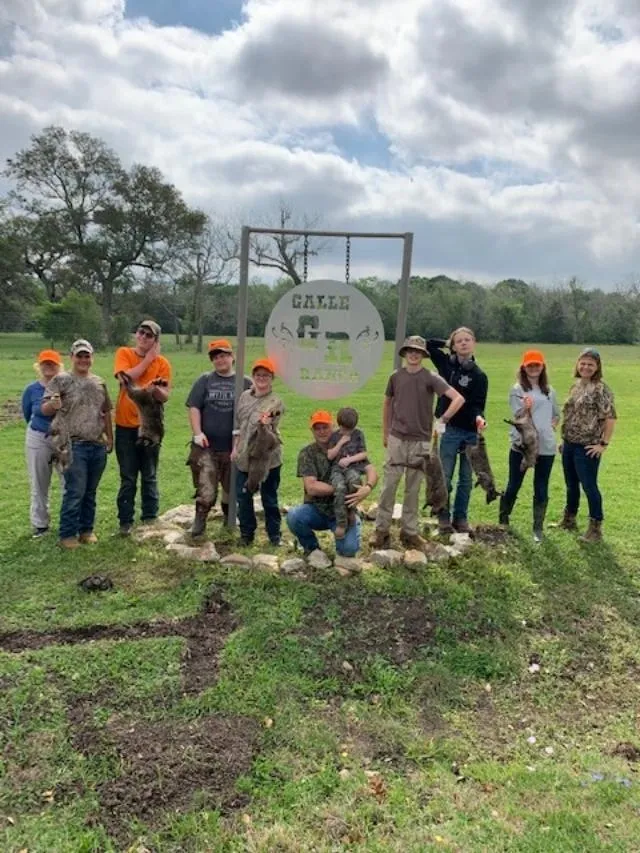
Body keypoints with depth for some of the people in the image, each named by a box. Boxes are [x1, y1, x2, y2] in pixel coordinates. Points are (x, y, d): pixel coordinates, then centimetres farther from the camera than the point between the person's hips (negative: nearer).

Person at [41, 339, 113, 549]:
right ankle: (67, 534, 5)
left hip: (98, 446, 5)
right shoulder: (61, 380, -3)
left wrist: (110, 438, 15)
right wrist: (53, 404, -32)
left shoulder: (99, 382, 12)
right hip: (74, 446, -5)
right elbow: (44, 408, -10)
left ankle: (87, 530, 23)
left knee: (90, 492, 12)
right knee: (75, 492, -6)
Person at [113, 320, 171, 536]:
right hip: (126, 426, -1)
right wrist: (148, 358, -11)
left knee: (150, 477, 9)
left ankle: (150, 519, 19)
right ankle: (125, 521, 15)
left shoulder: (162, 363, 0)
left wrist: (155, 388, -26)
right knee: (128, 478, 6)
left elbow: (165, 397, -4)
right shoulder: (124, 354, 0)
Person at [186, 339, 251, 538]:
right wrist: (197, 433, -9)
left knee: (232, 489, 13)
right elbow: (194, 407, 2)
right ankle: (199, 521, 12)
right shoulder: (204, 380, 6)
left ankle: (229, 520, 33)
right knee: (206, 491, -6)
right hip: (206, 446, -1)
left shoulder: (245, 382, 4)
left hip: (234, 447, 1)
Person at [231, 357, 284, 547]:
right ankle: (246, 533, 26)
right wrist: (235, 448, 12)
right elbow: (238, 424, 15)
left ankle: (274, 534, 20)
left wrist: (265, 422, -45)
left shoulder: (276, 402, -8)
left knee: (269, 498, 6)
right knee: (243, 497, 12)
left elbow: (267, 425, -22)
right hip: (244, 456, 5)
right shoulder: (245, 396, 9)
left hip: (267, 458, -5)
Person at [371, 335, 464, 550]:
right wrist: (385, 432, 16)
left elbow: (459, 398, -11)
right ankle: (381, 530, 8)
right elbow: (387, 404, 16)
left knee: (413, 489, 7)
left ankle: (409, 532, 18)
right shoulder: (396, 376, 3)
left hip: (420, 441, -1)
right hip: (397, 439, 1)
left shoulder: (431, 378, -5)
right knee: (389, 485, 0)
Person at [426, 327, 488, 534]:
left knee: (466, 479, 10)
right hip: (449, 430, 0)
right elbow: (428, 344, 9)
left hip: (471, 432, 1)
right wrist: (448, 344, 4)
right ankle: (444, 518, 13)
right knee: (444, 477, 1)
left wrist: (478, 417, -28)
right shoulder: (446, 363, 3)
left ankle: (461, 517, 21)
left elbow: (478, 405, -8)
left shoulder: (479, 376, -1)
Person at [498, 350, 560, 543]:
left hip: (546, 447, 3)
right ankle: (503, 521, 27)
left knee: (541, 489, 7)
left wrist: (551, 426, 5)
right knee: (513, 486, 7)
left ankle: (538, 529, 18)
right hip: (521, 445, -3)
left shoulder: (549, 391, 11)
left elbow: (556, 414, 23)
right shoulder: (517, 390, -3)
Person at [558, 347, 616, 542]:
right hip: (569, 445, 8)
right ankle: (569, 520, 33)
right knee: (571, 484, 18)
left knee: (589, 486, -2)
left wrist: (603, 444, -16)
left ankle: (596, 528, 9)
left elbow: (610, 418, -16)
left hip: (587, 447, -8)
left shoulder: (601, 389, -13)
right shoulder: (576, 385, 11)